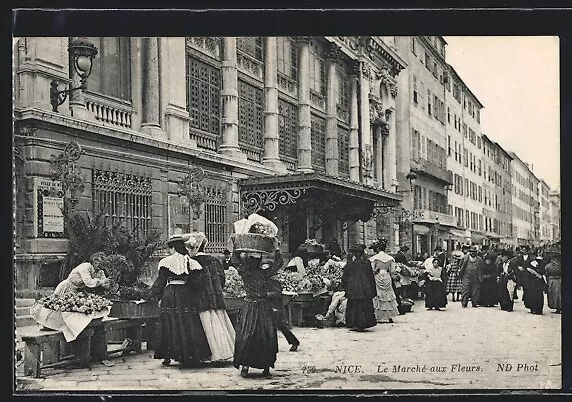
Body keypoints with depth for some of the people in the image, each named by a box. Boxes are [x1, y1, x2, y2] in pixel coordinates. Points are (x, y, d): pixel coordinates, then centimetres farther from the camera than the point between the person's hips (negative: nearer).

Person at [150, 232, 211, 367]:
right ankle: (190, 357, 6)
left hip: (169, 294, -2)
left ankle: (168, 357, 7)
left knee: (169, 325, 5)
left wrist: (158, 296, 5)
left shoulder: (166, 261, -4)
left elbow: (161, 280, -4)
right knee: (188, 324, 6)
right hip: (186, 295, 2)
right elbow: (198, 282, -1)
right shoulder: (191, 262, 3)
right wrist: (193, 294, 12)